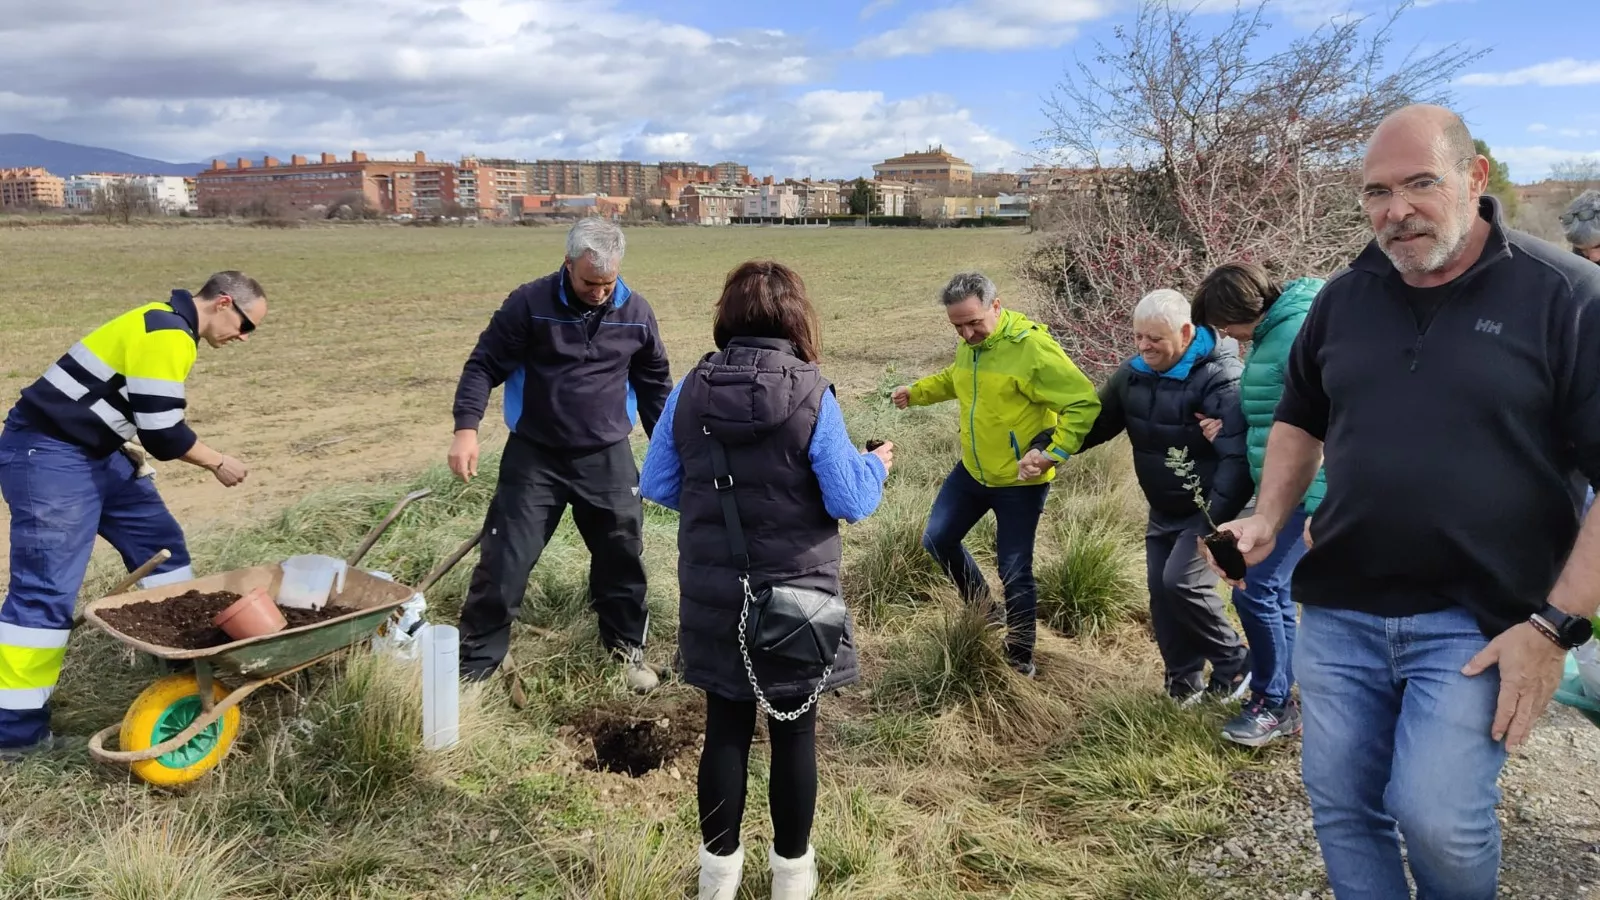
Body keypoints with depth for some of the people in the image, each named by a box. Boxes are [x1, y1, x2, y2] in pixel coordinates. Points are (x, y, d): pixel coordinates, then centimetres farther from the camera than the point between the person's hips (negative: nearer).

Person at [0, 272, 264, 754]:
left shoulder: (165, 324, 12)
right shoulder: (167, 335, -20)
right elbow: (162, 434, -21)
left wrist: (135, 469, 18)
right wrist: (219, 463, -6)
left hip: (96, 452, 11)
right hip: (49, 457, -11)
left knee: (161, 545, 13)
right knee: (47, 590, -9)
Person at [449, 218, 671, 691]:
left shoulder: (636, 313, -2)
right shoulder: (528, 303, -13)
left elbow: (655, 384, 11)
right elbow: (484, 365, -8)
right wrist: (466, 427, -22)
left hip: (608, 458, 3)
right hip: (533, 457, -2)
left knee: (622, 558, 12)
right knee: (504, 562, 0)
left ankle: (628, 648, 34)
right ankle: (475, 664, 15)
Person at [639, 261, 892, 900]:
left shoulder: (690, 391, -4)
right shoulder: (812, 396, -15)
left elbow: (657, 488, 3)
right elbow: (851, 502, -13)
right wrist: (876, 467, 7)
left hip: (713, 596, 3)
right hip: (794, 597, -3)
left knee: (726, 727, 15)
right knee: (794, 733, 12)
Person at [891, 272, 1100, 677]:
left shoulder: (1032, 347, -24)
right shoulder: (969, 344, 0)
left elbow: (1085, 403, -24)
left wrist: (1053, 454, -31)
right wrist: (916, 392, 10)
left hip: (1020, 480, -7)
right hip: (972, 470, 7)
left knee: (1014, 571, 2)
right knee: (936, 540, 13)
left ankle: (1020, 659, 22)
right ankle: (980, 606, 37)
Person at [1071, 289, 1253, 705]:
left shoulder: (1221, 377, -24)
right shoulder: (1133, 374, -1)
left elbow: (1238, 456, -31)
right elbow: (1097, 421, 12)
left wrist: (1216, 521, -37)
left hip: (1208, 508, -8)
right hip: (1163, 511, 8)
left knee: (1181, 581, -19)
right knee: (1160, 591, 7)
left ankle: (1233, 663, 5)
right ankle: (1185, 682, 24)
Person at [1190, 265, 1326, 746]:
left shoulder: (1299, 332, -18)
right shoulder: (1271, 333, 13)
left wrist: (1318, 508, -24)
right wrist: (1230, 427, 5)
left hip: (1305, 493, -10)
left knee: (1257, 589, -8)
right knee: (1274, 592, 14)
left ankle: (1272, 704, 8)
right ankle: (1279, 704, 25)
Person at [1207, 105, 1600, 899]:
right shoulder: (1343, 298, 6)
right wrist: (1267, 522, 4)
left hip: (1480, 620, -4)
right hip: (1340, 610, 5)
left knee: (1436, 815, -15)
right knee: (1341, 808, 10)